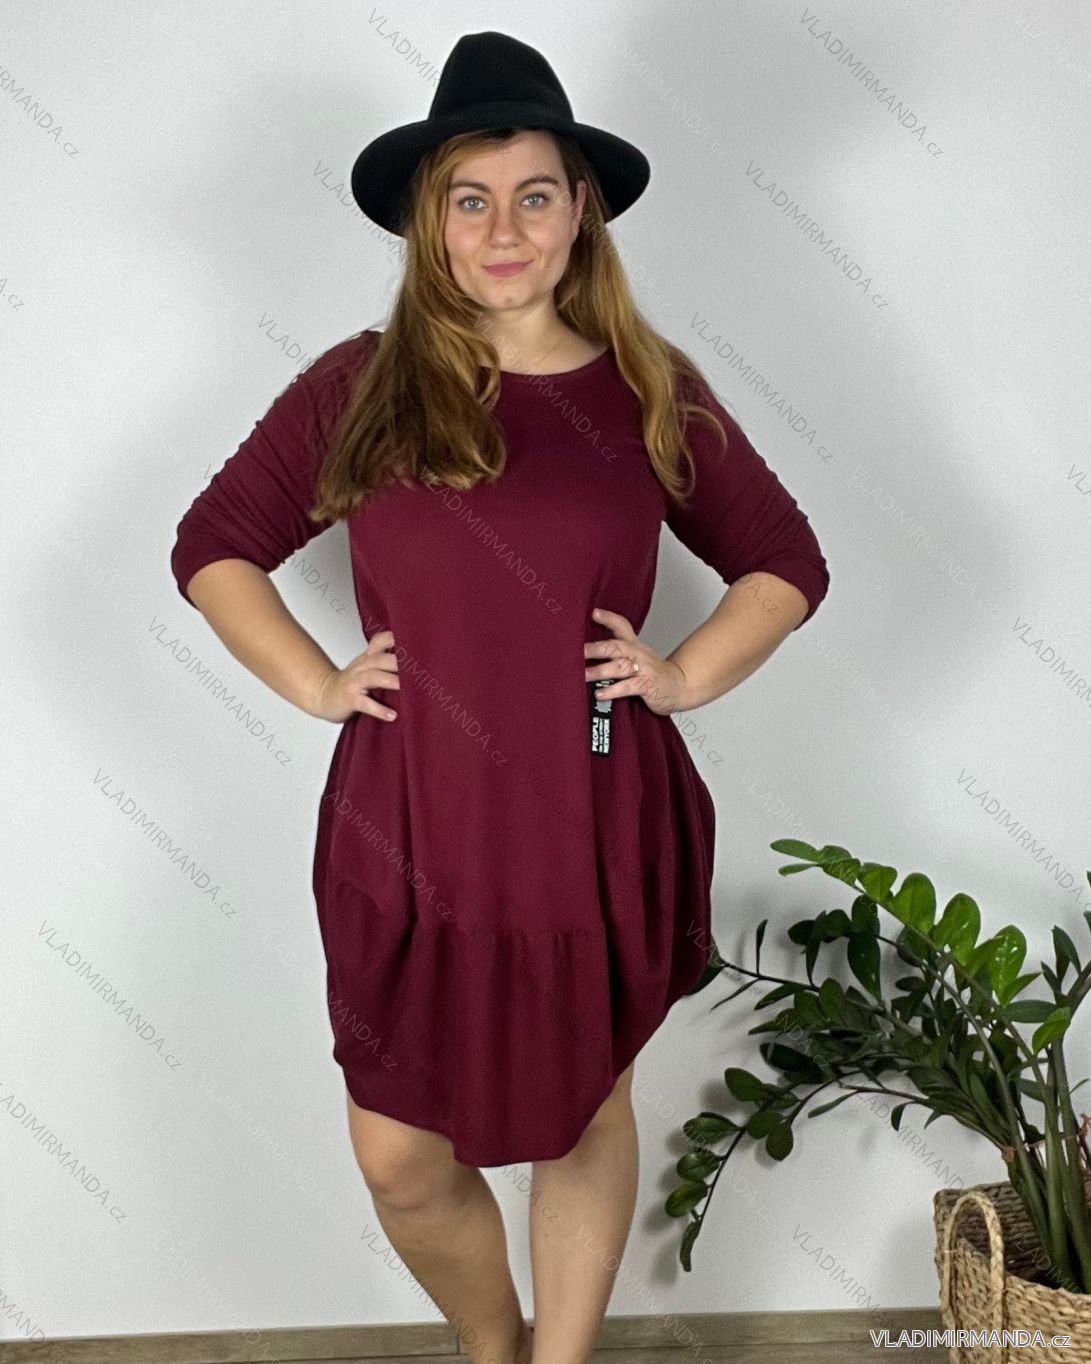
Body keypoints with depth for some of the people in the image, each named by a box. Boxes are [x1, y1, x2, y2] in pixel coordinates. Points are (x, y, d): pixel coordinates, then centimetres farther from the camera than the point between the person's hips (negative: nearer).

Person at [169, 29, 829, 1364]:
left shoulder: (652, 394, 1)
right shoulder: (357, 385, 0)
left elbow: (786, 562, 10)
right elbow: (211, 546, 8)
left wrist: (684, 675, -3)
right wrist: (314, 681, -4)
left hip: (597, 833, 0)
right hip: (404, 836, 0)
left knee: (584, 1114, 16)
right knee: (398, 1154, 8)